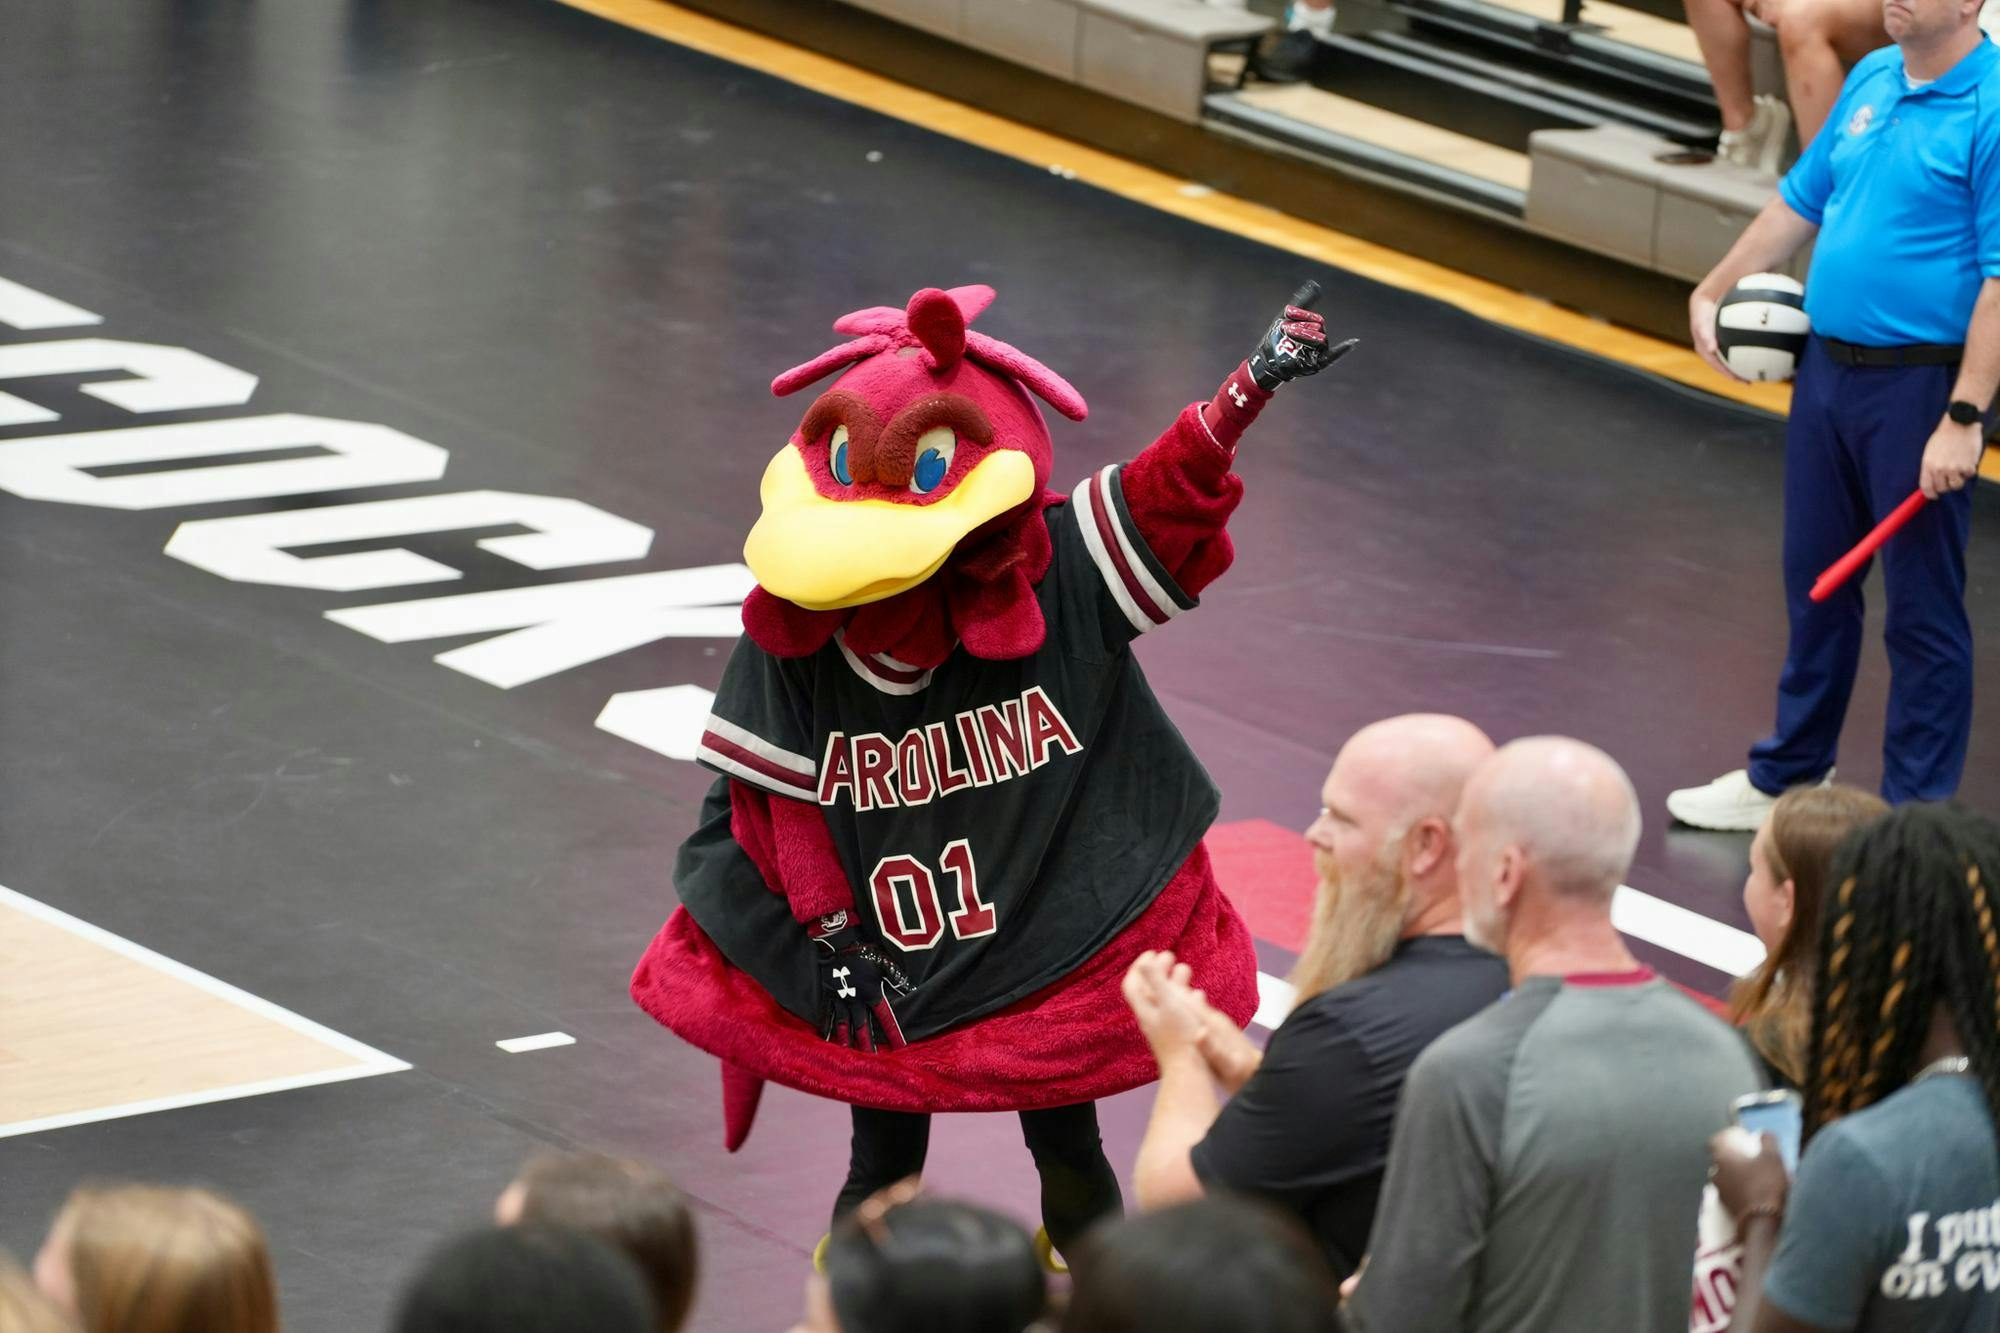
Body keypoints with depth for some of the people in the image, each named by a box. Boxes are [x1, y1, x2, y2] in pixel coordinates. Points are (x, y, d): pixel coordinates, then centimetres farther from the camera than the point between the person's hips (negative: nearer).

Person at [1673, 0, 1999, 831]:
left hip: (1921, 387, -8)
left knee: (1923, 609, 2)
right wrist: (1712, 293, 19)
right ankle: (1786, 779, 32)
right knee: (1816, 587, 18)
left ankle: (1917, 816, 11)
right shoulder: (1871, 81, 8)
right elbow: (1802, 200, 21)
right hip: (1826, 369, 8)